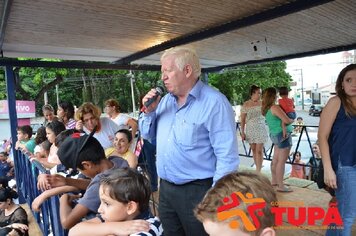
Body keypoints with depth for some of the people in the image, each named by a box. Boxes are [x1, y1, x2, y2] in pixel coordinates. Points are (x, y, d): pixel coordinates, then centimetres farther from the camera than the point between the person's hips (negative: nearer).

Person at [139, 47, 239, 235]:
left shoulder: (214, 103, -18)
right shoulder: (165, 101, 6)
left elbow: (227, 156, -20)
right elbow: (148, 135, 14)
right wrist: (148, 111, -4)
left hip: (197, 191, -7)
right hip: (165, 188, 7)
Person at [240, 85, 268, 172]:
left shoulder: (262, 103, 0)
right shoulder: (246, 105, -3)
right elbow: (242, 119, -2)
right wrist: (242, 132, -4)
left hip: (260, 129, -1)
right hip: (250, 130, 1)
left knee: (259, 151, -5)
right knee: (253, 150, 10)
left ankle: (258, 171, -1)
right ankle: (258, 169, 24)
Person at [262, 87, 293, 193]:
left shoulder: (267, 108, 9)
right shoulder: (275, 107, -19)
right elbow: (286, 120, -23)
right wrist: (292, 120, -1)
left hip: (275, 135, 10)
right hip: (283, 135, -10)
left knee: (275, 159, 17)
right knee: (281, 161, -5)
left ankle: (274, 181, 28)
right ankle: (280, 186, 1)